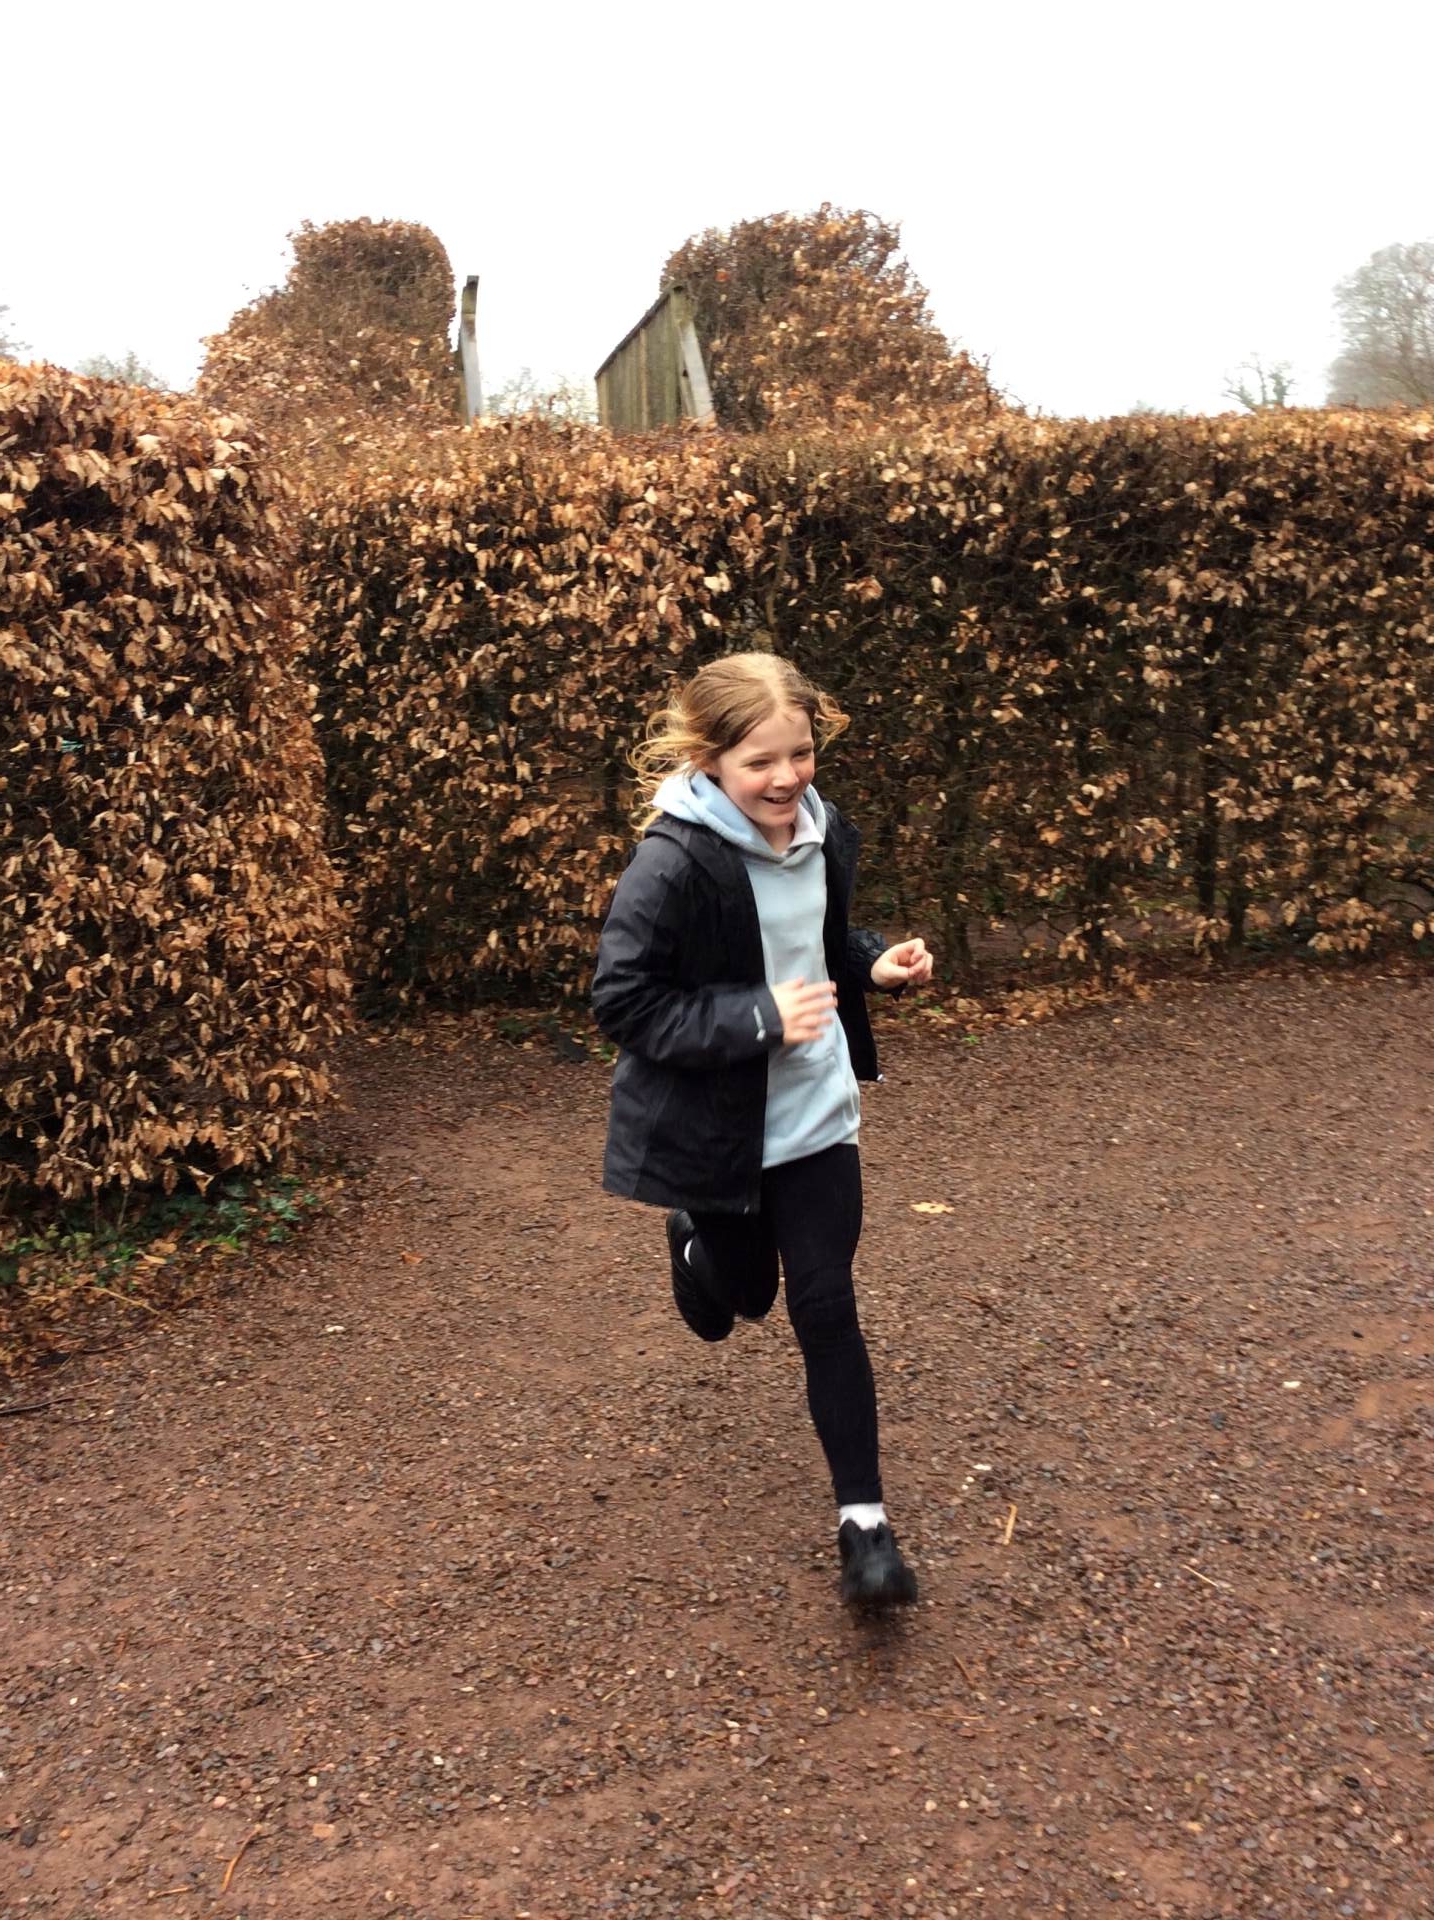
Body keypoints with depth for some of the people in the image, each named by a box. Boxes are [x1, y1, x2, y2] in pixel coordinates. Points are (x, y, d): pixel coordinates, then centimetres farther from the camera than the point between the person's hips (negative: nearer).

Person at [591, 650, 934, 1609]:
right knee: (743, 1295, 17)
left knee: (826, 1310, 3)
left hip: (816, 1117, 4)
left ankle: (864, 1519, 16)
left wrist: (877, 962, -5)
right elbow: (624, 1003, -22)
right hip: (715, 1128, -3)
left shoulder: (825, 834, -4)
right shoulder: (673, 864, -24)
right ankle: (695, 1243, 55)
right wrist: (760, 1019, -29)